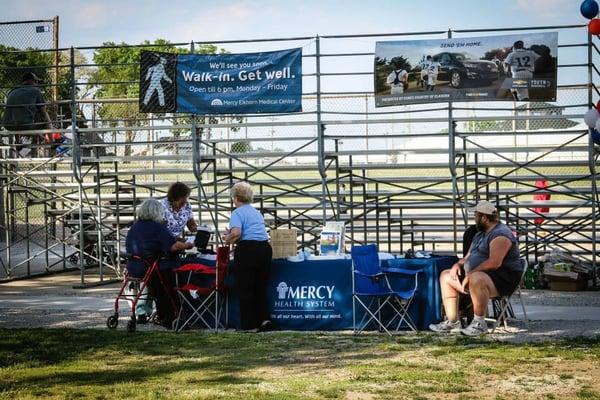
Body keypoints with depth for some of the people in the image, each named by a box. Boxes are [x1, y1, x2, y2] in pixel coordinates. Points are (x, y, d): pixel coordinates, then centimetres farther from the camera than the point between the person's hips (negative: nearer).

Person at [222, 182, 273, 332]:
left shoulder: (237, 212, -4)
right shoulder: (257, 212, 19)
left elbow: (236, 233, -20)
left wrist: (228, 239, 0)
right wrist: (233, 237, 29)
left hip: (247, 250, -7)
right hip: (265, 249, 7)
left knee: (245, 289, 4)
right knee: (261, 287, 17)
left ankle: (249, 325, 8)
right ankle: (264, 319, 7)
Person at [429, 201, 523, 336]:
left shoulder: (500, 235, -15)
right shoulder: (480, 234, 19)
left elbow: (494, 263, -28)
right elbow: (469, 257, 25)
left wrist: (470, 274, -26)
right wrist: (458, 264, 2)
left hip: (502, 279, -11)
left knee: (476, 279, -41)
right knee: (446, 275, 13)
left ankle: (479, 323, -29)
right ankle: (452, 321, 6)